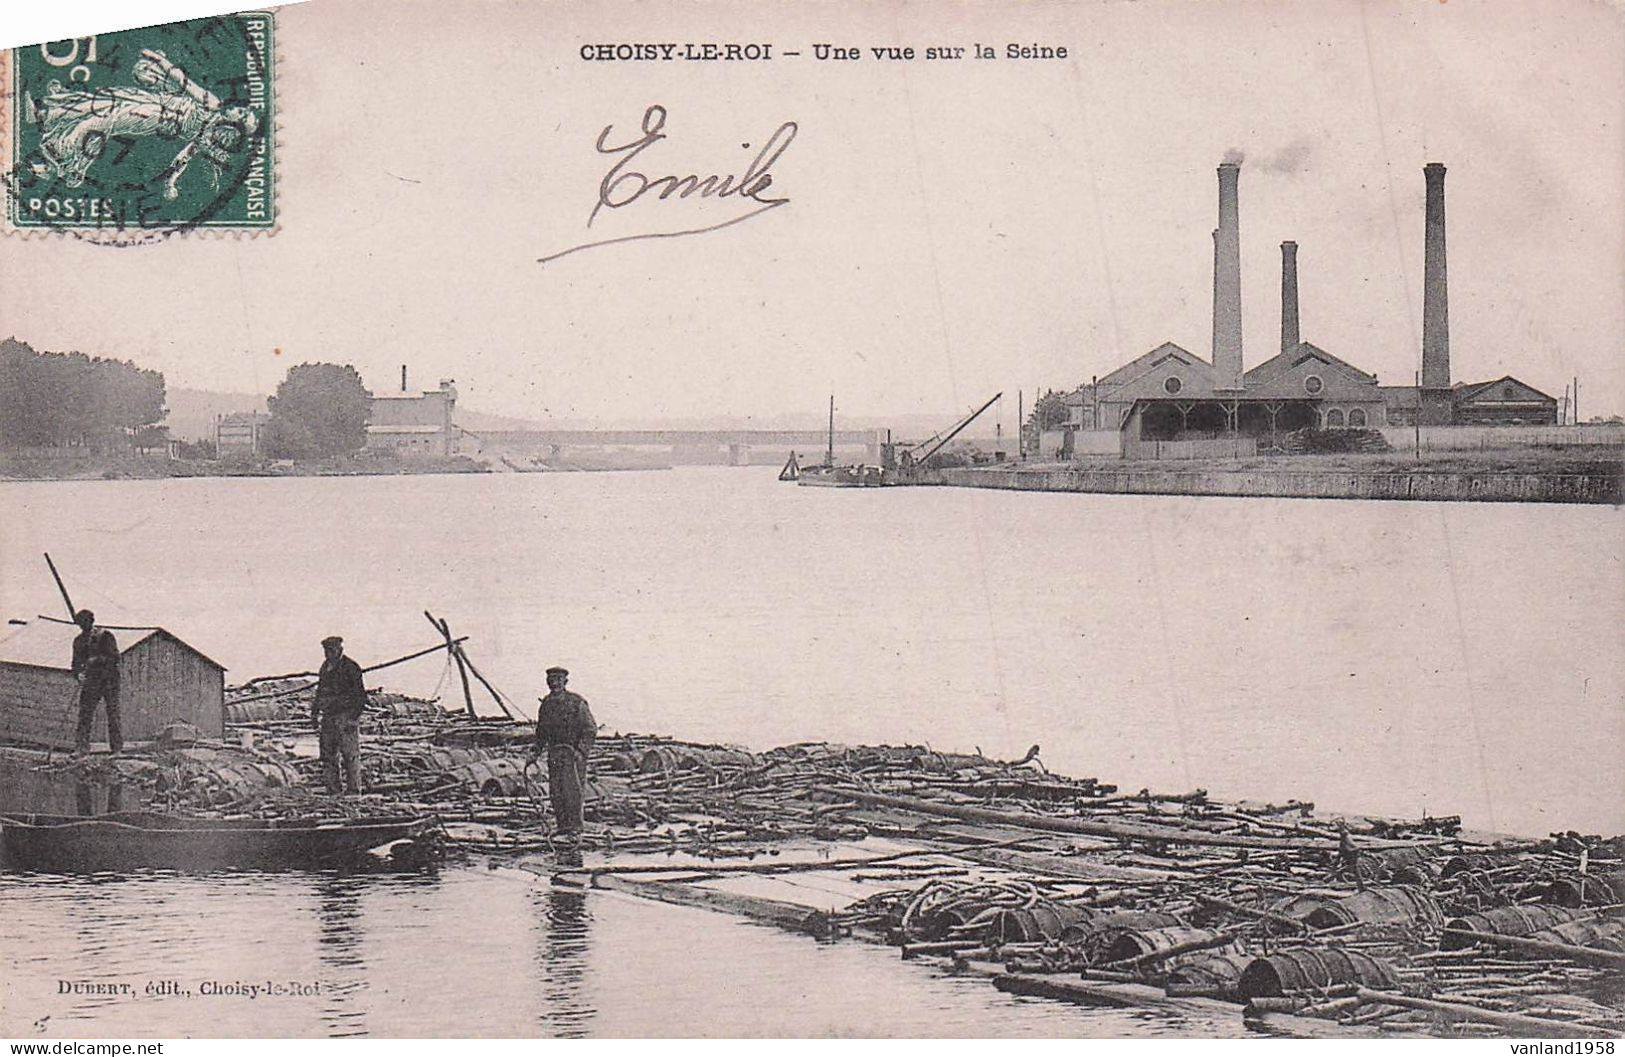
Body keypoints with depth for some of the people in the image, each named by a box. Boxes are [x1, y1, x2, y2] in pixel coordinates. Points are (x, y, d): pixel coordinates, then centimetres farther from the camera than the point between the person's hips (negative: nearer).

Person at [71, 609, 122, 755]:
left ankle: (117, 749, 0)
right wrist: (78, 674, -5)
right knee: (85, 715, -3)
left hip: (109, 680, -4)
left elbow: (115, 657, -8)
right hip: (90, 681, 4)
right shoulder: (79, 640, 14)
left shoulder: (105, 635, -1)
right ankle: (81, 749, -3)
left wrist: (98, 660, -21)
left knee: (113, 715, -4)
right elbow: (76, 662, 15)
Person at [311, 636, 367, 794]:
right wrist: (314, 714, 18)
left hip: (346, 716, -8)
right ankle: (332, 790, 12)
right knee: (328, 756, 7)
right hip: (328, 717, 8)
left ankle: (353, 790, -3)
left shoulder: (350, 668, -9)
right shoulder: (325, 667, 14)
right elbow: (320, 691, 24)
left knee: (350, 756, -5)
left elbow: (360, 696, -10)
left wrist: (354, 717, -15)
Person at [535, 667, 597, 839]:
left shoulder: (577, 702, -7)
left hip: (573, 752, -6)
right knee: (555, 792, 2)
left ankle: (575, 827, -6)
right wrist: (538, 749, 13)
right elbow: (541, 730, 22)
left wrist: (581, 750, -17)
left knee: (572, 790, -11)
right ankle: (562, 827, 9)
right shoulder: (546, 703, 11)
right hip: (554, 752, 6)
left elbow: (590, 730, -8)